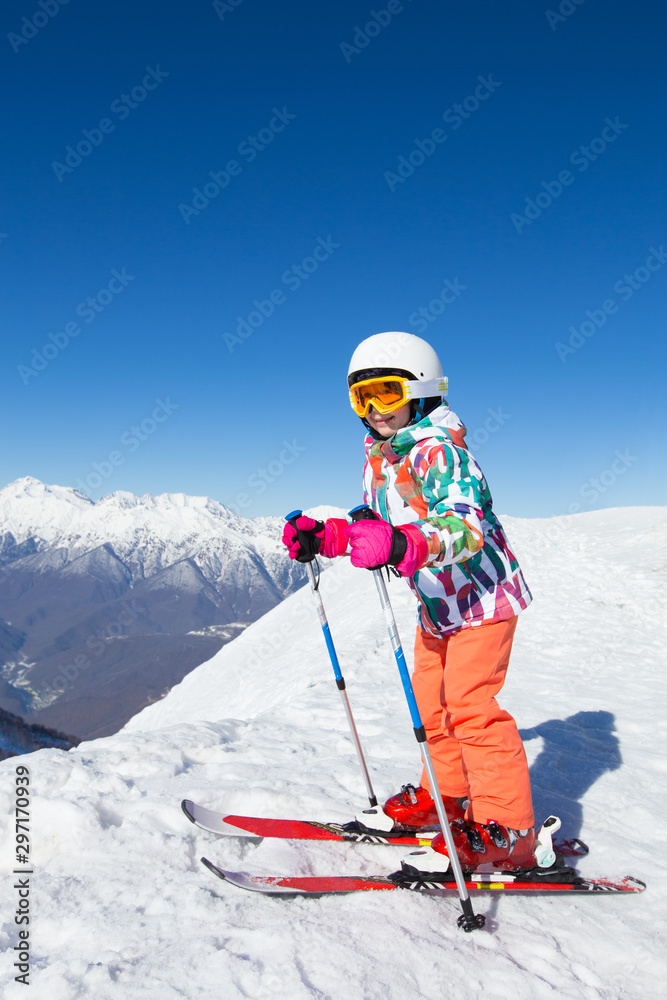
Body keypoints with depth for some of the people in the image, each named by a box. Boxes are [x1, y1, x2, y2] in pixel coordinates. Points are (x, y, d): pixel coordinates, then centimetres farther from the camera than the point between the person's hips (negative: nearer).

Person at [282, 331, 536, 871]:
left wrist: (401, 545, -55)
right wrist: (323, 536, -4)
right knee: (430, 699, 15)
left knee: (470, 704, -11)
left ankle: (506, 830, 2)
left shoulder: (441, 451, -24)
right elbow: (371, 525, 12)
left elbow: (466, 529, -38)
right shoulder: (378, 457, 3)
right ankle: (449, 794, 33)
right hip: (437, 603, 9)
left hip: (483, 594, -9)